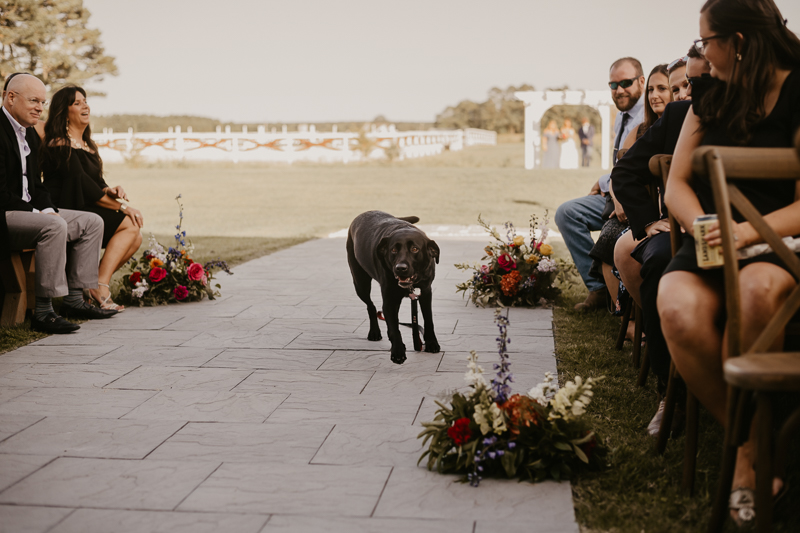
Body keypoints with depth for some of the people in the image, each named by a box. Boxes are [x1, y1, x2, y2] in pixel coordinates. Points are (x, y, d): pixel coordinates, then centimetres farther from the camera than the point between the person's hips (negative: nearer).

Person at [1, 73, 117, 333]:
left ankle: (74, 300, 3)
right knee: (55, 226, -34)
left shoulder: (30, 134, 16)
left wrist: (48, 210, -1)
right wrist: (36, 213, -19)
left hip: (28, 211, 10)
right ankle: (43, 312, -29)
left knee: (92, 222, 4)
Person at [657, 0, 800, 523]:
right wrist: (704, 226, -7)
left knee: (757, 289, -40)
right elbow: (677, 184, 14)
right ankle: (750, 445, -14)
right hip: (710, 242, 4)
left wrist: (750, 230, -24)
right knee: (680, 312, -32)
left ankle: (749, 453, -23)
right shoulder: (711, 101, 18)